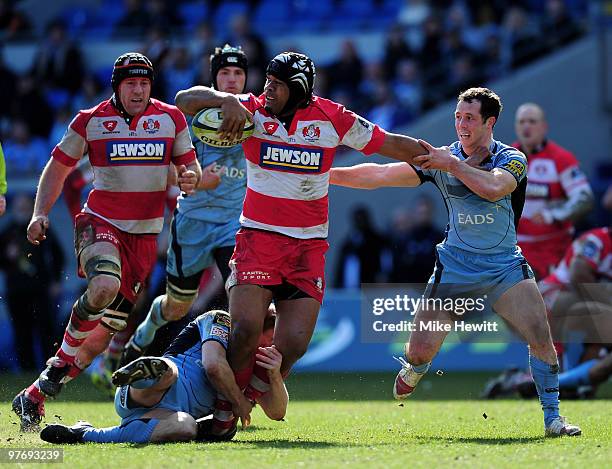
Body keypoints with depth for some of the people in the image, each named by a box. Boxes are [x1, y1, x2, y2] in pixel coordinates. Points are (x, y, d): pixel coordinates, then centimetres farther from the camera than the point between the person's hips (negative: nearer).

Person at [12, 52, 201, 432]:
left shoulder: (171, 118, 4)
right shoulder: (91, 120, -1)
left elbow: (189, 164, 14)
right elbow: (59, 166, 9)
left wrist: (191, 177, -10)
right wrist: (40, 213, -3)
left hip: (145, 235, 3)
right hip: (100, 223, -3)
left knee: (102, 336, 1)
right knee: (104, 286, -36)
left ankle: (35, 396, 12)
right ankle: (64, 360, -12)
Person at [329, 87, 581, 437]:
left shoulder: (512, 160, -6)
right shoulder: (438, 159, 0)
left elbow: (493, 188, -28)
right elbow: (380, 175, -1)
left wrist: (452, 163, -26)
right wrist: (324, 174, -6)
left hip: (505, 264, -1)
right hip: (454, 267, 1)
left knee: (540, 336, -18)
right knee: (420, 352, -5)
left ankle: (552, 417, -4)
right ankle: (405, 384, 32)